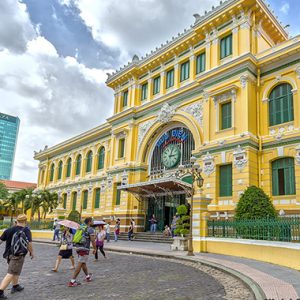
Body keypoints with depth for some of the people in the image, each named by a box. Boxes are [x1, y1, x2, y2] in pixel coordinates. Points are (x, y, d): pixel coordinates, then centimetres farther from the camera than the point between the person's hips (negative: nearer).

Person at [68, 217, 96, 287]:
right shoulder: (90, 229, -7)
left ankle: (88, 277, 37)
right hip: (84, 249, -8)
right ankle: (72, 281, -6)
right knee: (79, 265, -5)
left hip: (79, 248, 8)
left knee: (83, 263, 20)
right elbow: (93, 240, -12)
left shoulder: (82, 228, 15)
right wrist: (94, 249, -1)